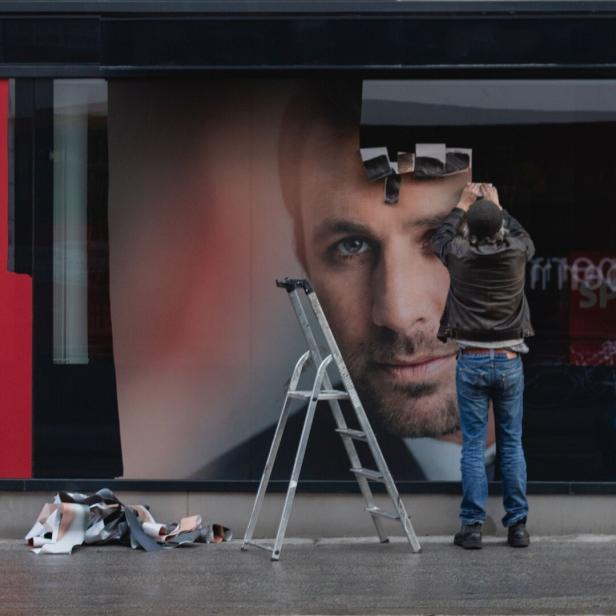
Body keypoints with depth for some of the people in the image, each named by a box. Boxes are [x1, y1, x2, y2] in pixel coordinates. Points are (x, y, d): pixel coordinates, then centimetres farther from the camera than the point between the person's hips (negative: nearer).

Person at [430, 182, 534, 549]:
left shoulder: (460, 256, -7)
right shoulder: (516, 254, -5)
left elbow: (440, 239, 18)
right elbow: (524, 237, 22)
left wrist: (463, 206, 30)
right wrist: (498, 208, 33)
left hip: (472, 362, -1)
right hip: (509, 361, 1)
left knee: (473, 445, 2)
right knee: (512, 444, 6)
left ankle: (473, 526, 0)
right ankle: (517, 525, 6)